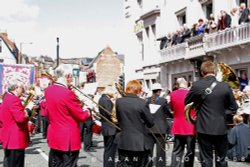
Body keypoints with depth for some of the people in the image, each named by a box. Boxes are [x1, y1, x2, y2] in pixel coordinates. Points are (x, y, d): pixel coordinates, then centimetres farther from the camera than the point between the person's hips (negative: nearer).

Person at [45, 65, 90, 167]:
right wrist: (88, 112, 5)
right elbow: (81, 116, -15)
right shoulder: (68, 93, -21)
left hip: (54, 136, 8)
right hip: (69, 138, -8)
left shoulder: (48, 91, 2)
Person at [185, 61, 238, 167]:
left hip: (204, 128, -1)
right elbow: (234, 108, 0)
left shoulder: (197, 86, -10)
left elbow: (186, 102, 5)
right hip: (221, 128, 1)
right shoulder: (225, 86, -9)